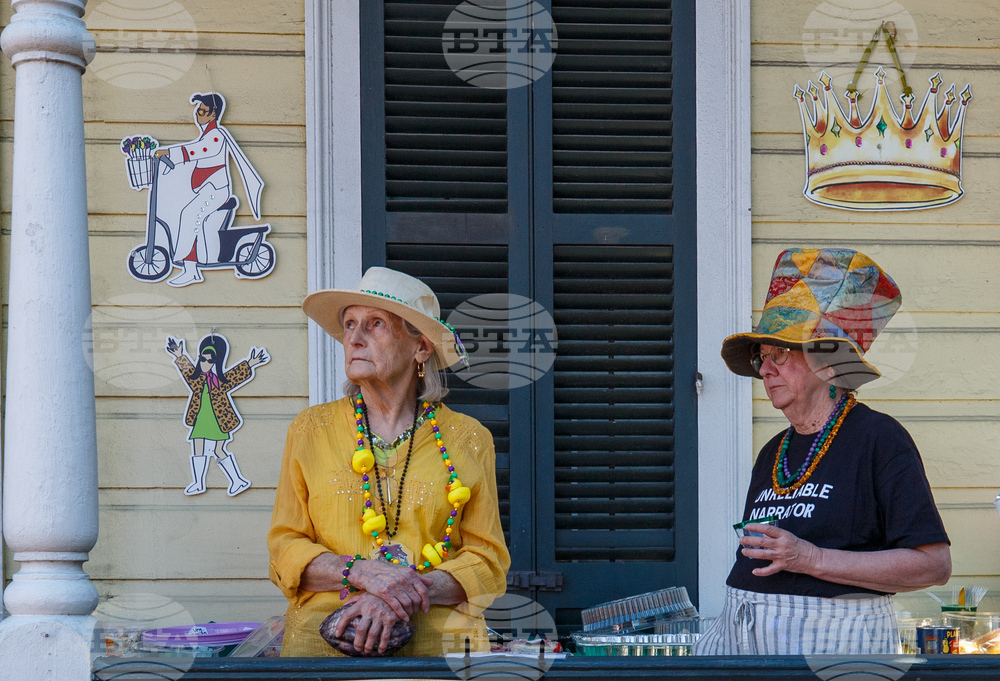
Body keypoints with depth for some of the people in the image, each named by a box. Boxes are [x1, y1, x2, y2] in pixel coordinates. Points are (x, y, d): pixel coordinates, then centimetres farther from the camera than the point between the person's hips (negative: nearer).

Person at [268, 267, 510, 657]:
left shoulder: (469, 440, 10)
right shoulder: (309, 430, 12)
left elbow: (487, 560, 6)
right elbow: (285, 548, 9)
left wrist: (403, 596, -10)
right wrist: (361, 573, -10)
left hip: (436, 639, 1)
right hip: (322, 636, 0)